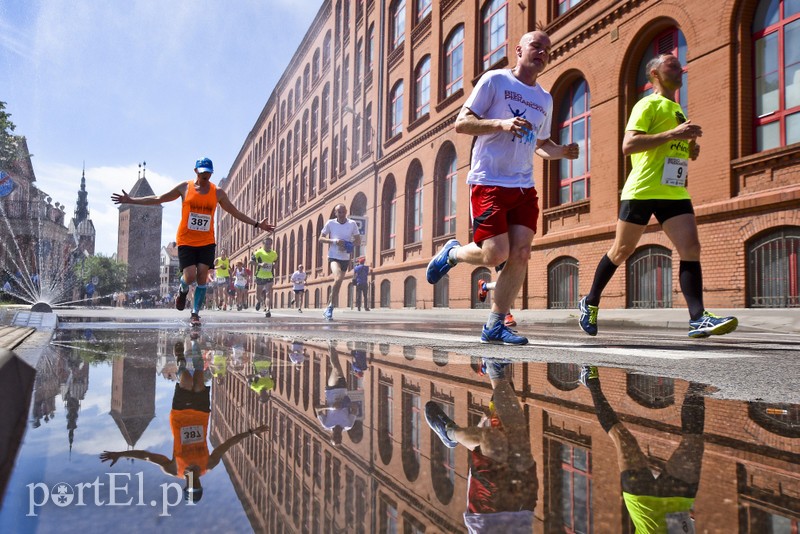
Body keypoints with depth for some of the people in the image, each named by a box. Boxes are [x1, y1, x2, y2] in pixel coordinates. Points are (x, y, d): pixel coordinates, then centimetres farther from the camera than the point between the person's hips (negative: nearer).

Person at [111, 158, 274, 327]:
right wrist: (131, 200, 6)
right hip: (186, 241, -1)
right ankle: (183, 291, 25)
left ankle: (195, 314, 5)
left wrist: (257, 224, 7)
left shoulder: (218, 193, 4)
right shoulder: (184, 188, 1)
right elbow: (158, 199, 8)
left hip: (207, 242, 1)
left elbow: (236, 213, 11)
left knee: (202, 278, -7)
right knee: (190, 276, -11)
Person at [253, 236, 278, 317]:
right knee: (258, 295, 11)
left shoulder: (274, 254, 5)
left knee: (268, 294, -15)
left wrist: (274, 265, 0)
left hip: (269, 277, 1)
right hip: (260, 276, -1)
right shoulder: (258, 252, -7)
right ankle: (258, 301, 46)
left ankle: (268, 310, -22)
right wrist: (260, 264, -27)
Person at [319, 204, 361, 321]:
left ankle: (328, 309, 25)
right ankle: (330, 307, -15)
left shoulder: (352, 224, 1)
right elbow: (321, 238, 0)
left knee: (338, 284, 10)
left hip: (345, 258, 4)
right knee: (338, 279, -26)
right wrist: (334, 241, -17)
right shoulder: (330, 223, -3)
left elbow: (358, 241, 4)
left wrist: (348, 245, -15)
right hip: (333, 257, -3)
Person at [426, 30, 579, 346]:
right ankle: (452, 253, 20)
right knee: (496, 255, -13)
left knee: (520, 255, -4)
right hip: (489, 183, -6)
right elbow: (461, 123, -4)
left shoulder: (545, 99, 19)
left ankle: (495, 326, 6)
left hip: (524, 188, 6)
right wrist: (501, 123, -19)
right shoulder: (495, 80, 1)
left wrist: (563, 151, 6)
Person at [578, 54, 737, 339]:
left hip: (674, 192, 7)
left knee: (691, 248, -10)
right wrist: (673, 134, -19)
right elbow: (627, 145, -16)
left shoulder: (677, 110, 23)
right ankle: (590, 302, 22)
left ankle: (698, 318, -14)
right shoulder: (648, 105, -2)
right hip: (642, 190, -7)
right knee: (621, 251, 4)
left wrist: (691, 149, 9)